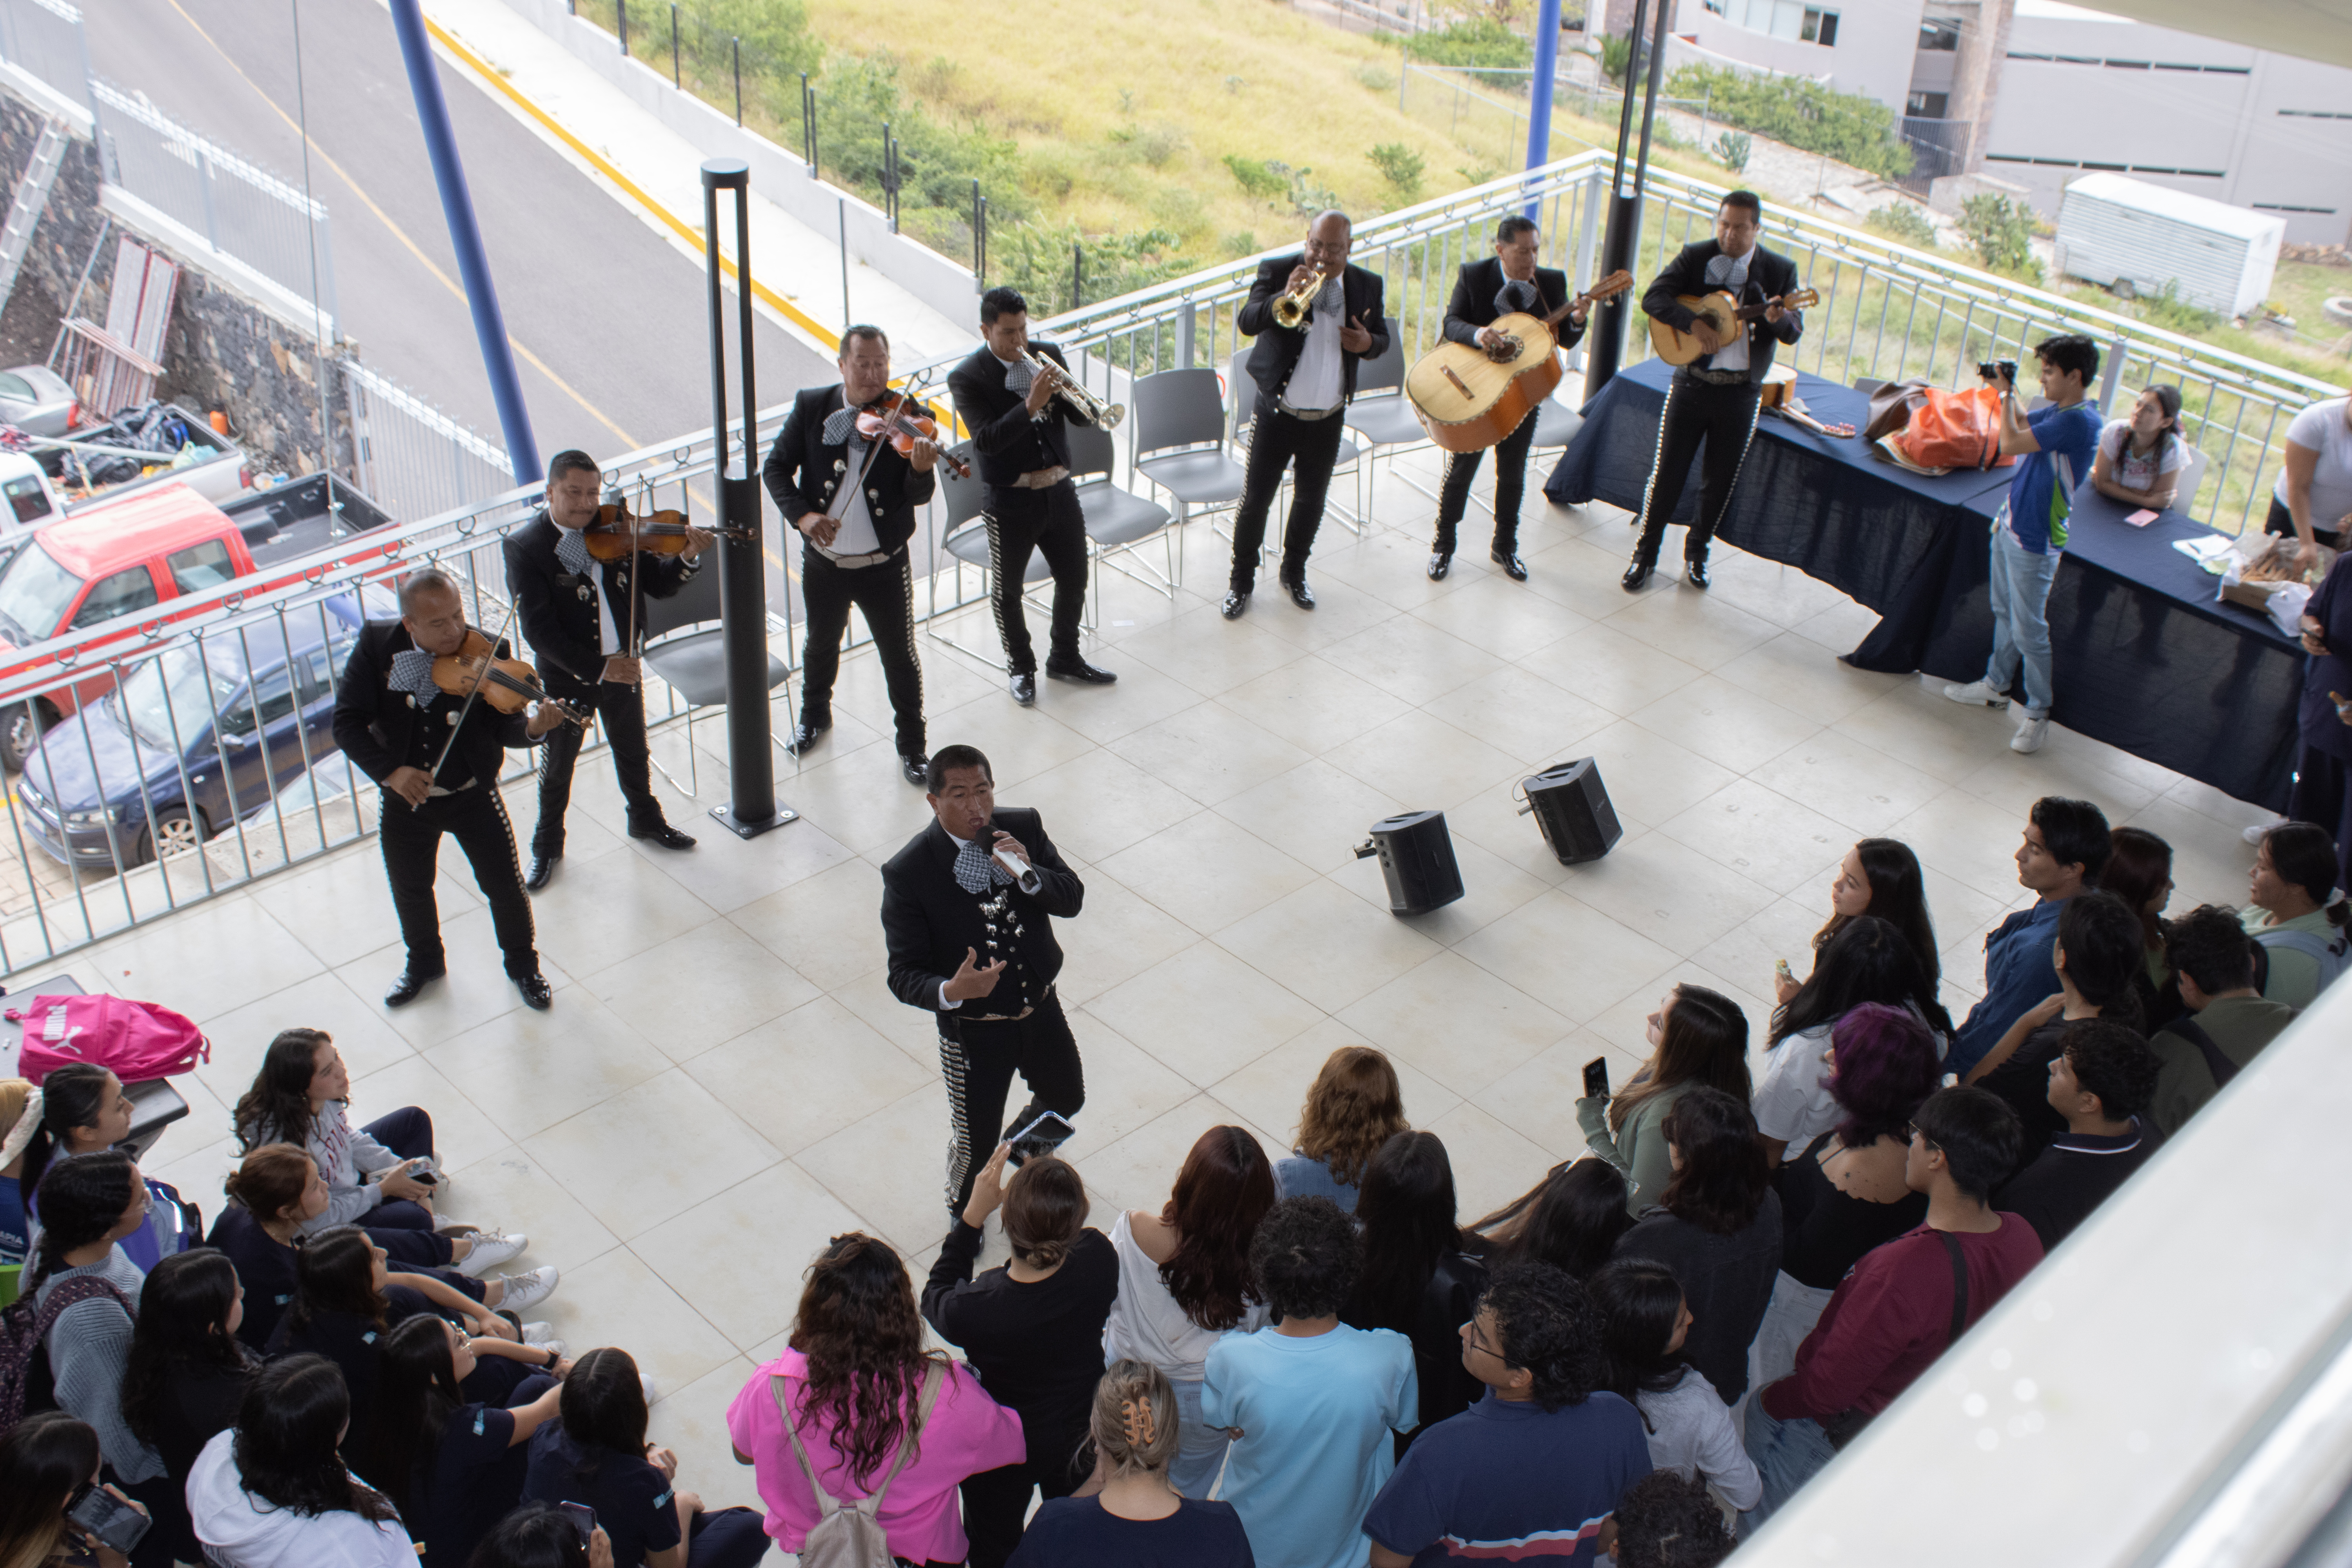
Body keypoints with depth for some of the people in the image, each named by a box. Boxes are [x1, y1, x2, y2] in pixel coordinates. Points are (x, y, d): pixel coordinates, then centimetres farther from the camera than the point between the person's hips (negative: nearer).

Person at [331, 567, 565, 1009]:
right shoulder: (376, 645, -16)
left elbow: (502, 727, -20)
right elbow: (347, 723, -15)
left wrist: (533, 727, -43)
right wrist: (390, 771, -28)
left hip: (473, 795, -2)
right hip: (404, 799, 2)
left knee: (505, 886, 10)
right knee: (410, 891, 21)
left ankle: (522, 962, 38)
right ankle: (425, 961, 49)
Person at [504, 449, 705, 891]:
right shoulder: (524, 548, -20)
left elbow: (660, 586, -6)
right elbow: (539, 630, -25)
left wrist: (687, 559, -27)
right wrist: (597, 668, -29)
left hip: (623, 666, 3)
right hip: (566, 676, -3)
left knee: (633, 751, 24)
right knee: (558, 762, 17)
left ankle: (645, 819, 49)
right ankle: (548, 844, 39)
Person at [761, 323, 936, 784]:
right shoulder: (811, 407, -7)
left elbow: (918, 496, -16)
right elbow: (776, 468, -5)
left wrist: (921, 469, -39)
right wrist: (802, 515, -21)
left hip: (885, 565, -2)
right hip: (823, 562, 2)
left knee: (900, 654, 8)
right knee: (821, 644, 23)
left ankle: (912, 742, 27)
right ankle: (815, 714, 50)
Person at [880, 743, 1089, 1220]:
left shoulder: (1024, 827, -12)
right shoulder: (907, 873, -24)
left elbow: (1072, 899, -8)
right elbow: (904, 975, -21)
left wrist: (1029, 873, -29)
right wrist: (951, 991, -42)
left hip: (1041, 1009, 4)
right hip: (973, 1031, -4)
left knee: (1067, 1100, 28)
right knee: (974, 1145, 15)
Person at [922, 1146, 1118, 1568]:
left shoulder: (976, 1312, -42)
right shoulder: (1098, 1257, -34)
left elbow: (936, 1297, -16)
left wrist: (973, 1214, -19)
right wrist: (1048, 1179, -11)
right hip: (1082, 1421, 3)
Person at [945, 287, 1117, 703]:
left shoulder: (1047, 354, 2)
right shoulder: (967, 378, -12)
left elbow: (1083, 415, 1)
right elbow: (986, 440, -24)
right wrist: (1030, 406, -34)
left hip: (1059, 489, 5)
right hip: (1010, 500, -4)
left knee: (1074, 580, 15)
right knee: (1009, 591, 10)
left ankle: (1065, 657, 35)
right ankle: (1021, 668, 30)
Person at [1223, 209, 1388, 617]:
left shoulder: (1367, 284, 0)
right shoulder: (1277, 271, -10)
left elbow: (1382, 337, 11)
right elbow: (1246, 322, -23)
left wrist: (1368, 343, -13)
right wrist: (1284, 298, -41)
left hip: (1328, 418, 3)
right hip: (1278, 412, -3)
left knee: (1311, 500, 16)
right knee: (1256, 500, 4)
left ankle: (1294, 572, 38)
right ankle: (1242, 581, 21)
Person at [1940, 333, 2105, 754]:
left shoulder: (2079, 420, -25)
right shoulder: (2059, 411, 3)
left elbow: (2011, 443, -27)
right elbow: (2023, 422, 23)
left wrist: (2007, 394, -13)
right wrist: (2006, 391, 5)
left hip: (2034, 542, -9)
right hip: (2011, 526, 9)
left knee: (2028, 630, 0)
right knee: (2004, 612, 23)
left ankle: (2037, 711, 12)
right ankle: (1996, 685, 39)